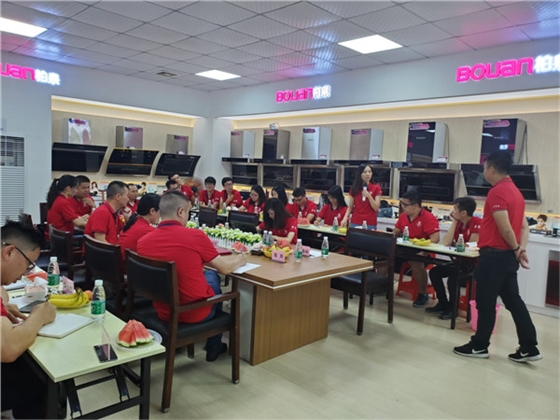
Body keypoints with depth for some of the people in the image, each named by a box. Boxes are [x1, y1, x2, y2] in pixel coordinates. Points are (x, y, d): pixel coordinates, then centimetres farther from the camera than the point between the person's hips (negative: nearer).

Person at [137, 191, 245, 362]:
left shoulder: (143, 241, -6)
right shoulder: (196, 236, -18)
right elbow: (225, 268, -4)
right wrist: (240, 259, 17)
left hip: (163, 312, 5)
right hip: (197, 312, -4)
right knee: (212, 276, 25)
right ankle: (214, 346, 36)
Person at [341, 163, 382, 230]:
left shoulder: (376, 188, -1)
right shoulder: (354, 188, 6)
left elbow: (376, 208, -4)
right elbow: (350, 207, 9)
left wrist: (369, 196, -17)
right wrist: (345, 218, -7)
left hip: (370, 224, -2)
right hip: (355, 223, 2)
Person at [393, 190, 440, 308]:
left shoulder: (428, 218, -14)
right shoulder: (403, 216, 8)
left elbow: (435, 239, -24)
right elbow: (395, 233, 18)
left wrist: (422, 252, -36)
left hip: (422, 252, -6)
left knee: (417, 263, -37)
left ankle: (423, 294, -12)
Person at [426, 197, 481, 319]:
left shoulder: (478, 223, -18)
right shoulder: (458, 223, 5)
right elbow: (446, 242, -7)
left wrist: (455, 244, -6)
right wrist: (454, 222, -7)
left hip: (473, 263, -8)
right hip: (460, 261, 8)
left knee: (452, 274, -30)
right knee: (434, 271, -1)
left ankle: (453, 307, -10)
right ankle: (443, 303, 9)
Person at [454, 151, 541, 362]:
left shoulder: (497, 192, -17)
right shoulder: (515, 191, 14)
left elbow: (505, 229, -20)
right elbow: (524, 226, 12)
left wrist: (516, 249, -4)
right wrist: (521, 249, -1)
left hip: (494, 255, -9)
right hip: (508, 256, 9)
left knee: (485, 302, 2)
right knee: (513, 300, 15)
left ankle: (479, 346, 15)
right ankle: (529, 348, 19)